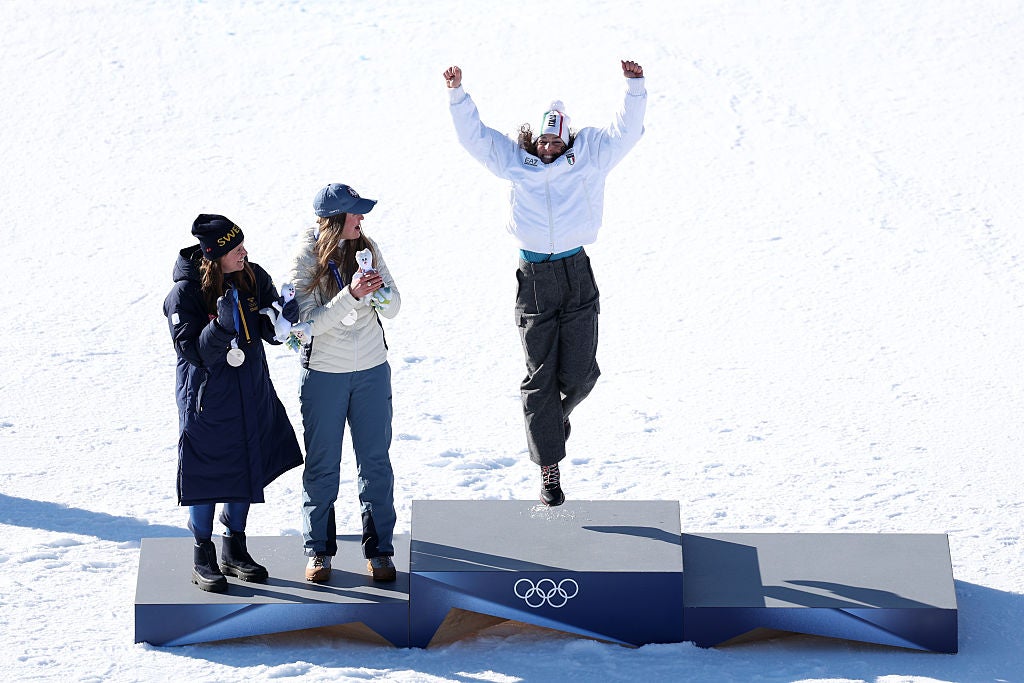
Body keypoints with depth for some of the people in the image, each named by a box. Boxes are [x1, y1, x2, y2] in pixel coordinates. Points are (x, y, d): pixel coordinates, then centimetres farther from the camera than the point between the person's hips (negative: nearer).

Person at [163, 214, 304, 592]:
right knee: (206, 476, 4)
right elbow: (192, 351, -22)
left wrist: (282, 319, -21)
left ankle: (235, 550, 32)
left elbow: (270, 333, 1)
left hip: (251, 397, 5)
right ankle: (203, 560, 20)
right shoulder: (185, 293, -19)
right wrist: (221, 327, -37)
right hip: (206, 398, -5)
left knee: (246, 471, 15)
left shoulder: (254, 278, -5)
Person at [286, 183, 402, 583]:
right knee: (322, 464, 6)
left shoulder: (367, 249, -1)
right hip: (323, 373, -3)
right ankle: (318, 549, 19)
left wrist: (380, 290, -22)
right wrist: (350, 295, -30)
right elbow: (309, 322, -19)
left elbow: (392, 310, 0)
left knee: (376, 460, 6)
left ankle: (378, 549, 15)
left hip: (372, 370, 3)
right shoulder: (307, 260, -11)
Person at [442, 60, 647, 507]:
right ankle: (550, 469, 7)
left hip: (577, 273, 0)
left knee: (580, 373, -1)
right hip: (534, 277, 0)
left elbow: (626, 131, -1)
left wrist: (635, 88, -14)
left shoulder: (588, 155, 4)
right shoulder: (514, 160, 4)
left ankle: (558, 412, 36)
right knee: (540, 377, 0)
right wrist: (457, 94, -9)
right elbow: (474, 135, 3)